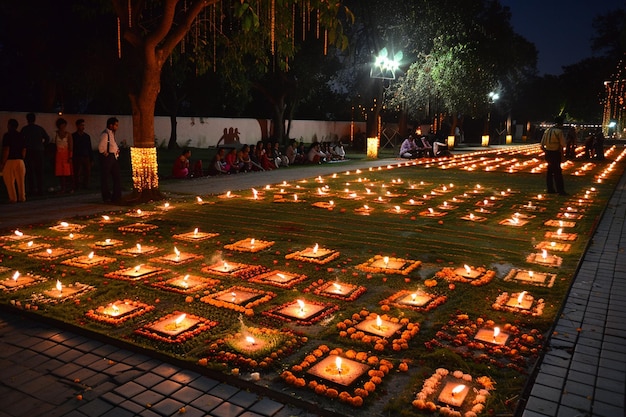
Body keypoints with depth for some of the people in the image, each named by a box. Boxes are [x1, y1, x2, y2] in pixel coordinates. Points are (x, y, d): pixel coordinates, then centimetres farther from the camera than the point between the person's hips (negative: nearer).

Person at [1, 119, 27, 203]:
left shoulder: (7, 135, -8)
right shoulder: (21, 136, 9)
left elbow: (6, 150, -13)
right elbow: (24, 150, 9)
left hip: (9, 161, -5)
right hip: (20, 160, 5)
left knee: (10, 181, 1)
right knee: (21, 180, 8)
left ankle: (13, 198, 0)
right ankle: (22, 197, 9)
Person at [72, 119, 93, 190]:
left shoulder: (87, 136, 15)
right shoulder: (73, 136, 3)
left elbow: (90, 149, 17)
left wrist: (91, 159, 12)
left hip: (86, 158, 4)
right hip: (77, 158, -3)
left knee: (87, 173, -2)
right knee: (77, 174, -6)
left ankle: (86, 187, 7)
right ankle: (77, 187, 0)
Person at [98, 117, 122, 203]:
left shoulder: (112, 133, 13)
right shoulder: (105, 134, -15)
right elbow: (100, 147, -23)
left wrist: (117, 150, 9)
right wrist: (106, 154, -11)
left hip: (114, 157, 9)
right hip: (107, 157, -9)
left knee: (117, 177, 10)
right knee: (105, 178, 3)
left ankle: (116, 197, 16)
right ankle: (106, 197, 10)